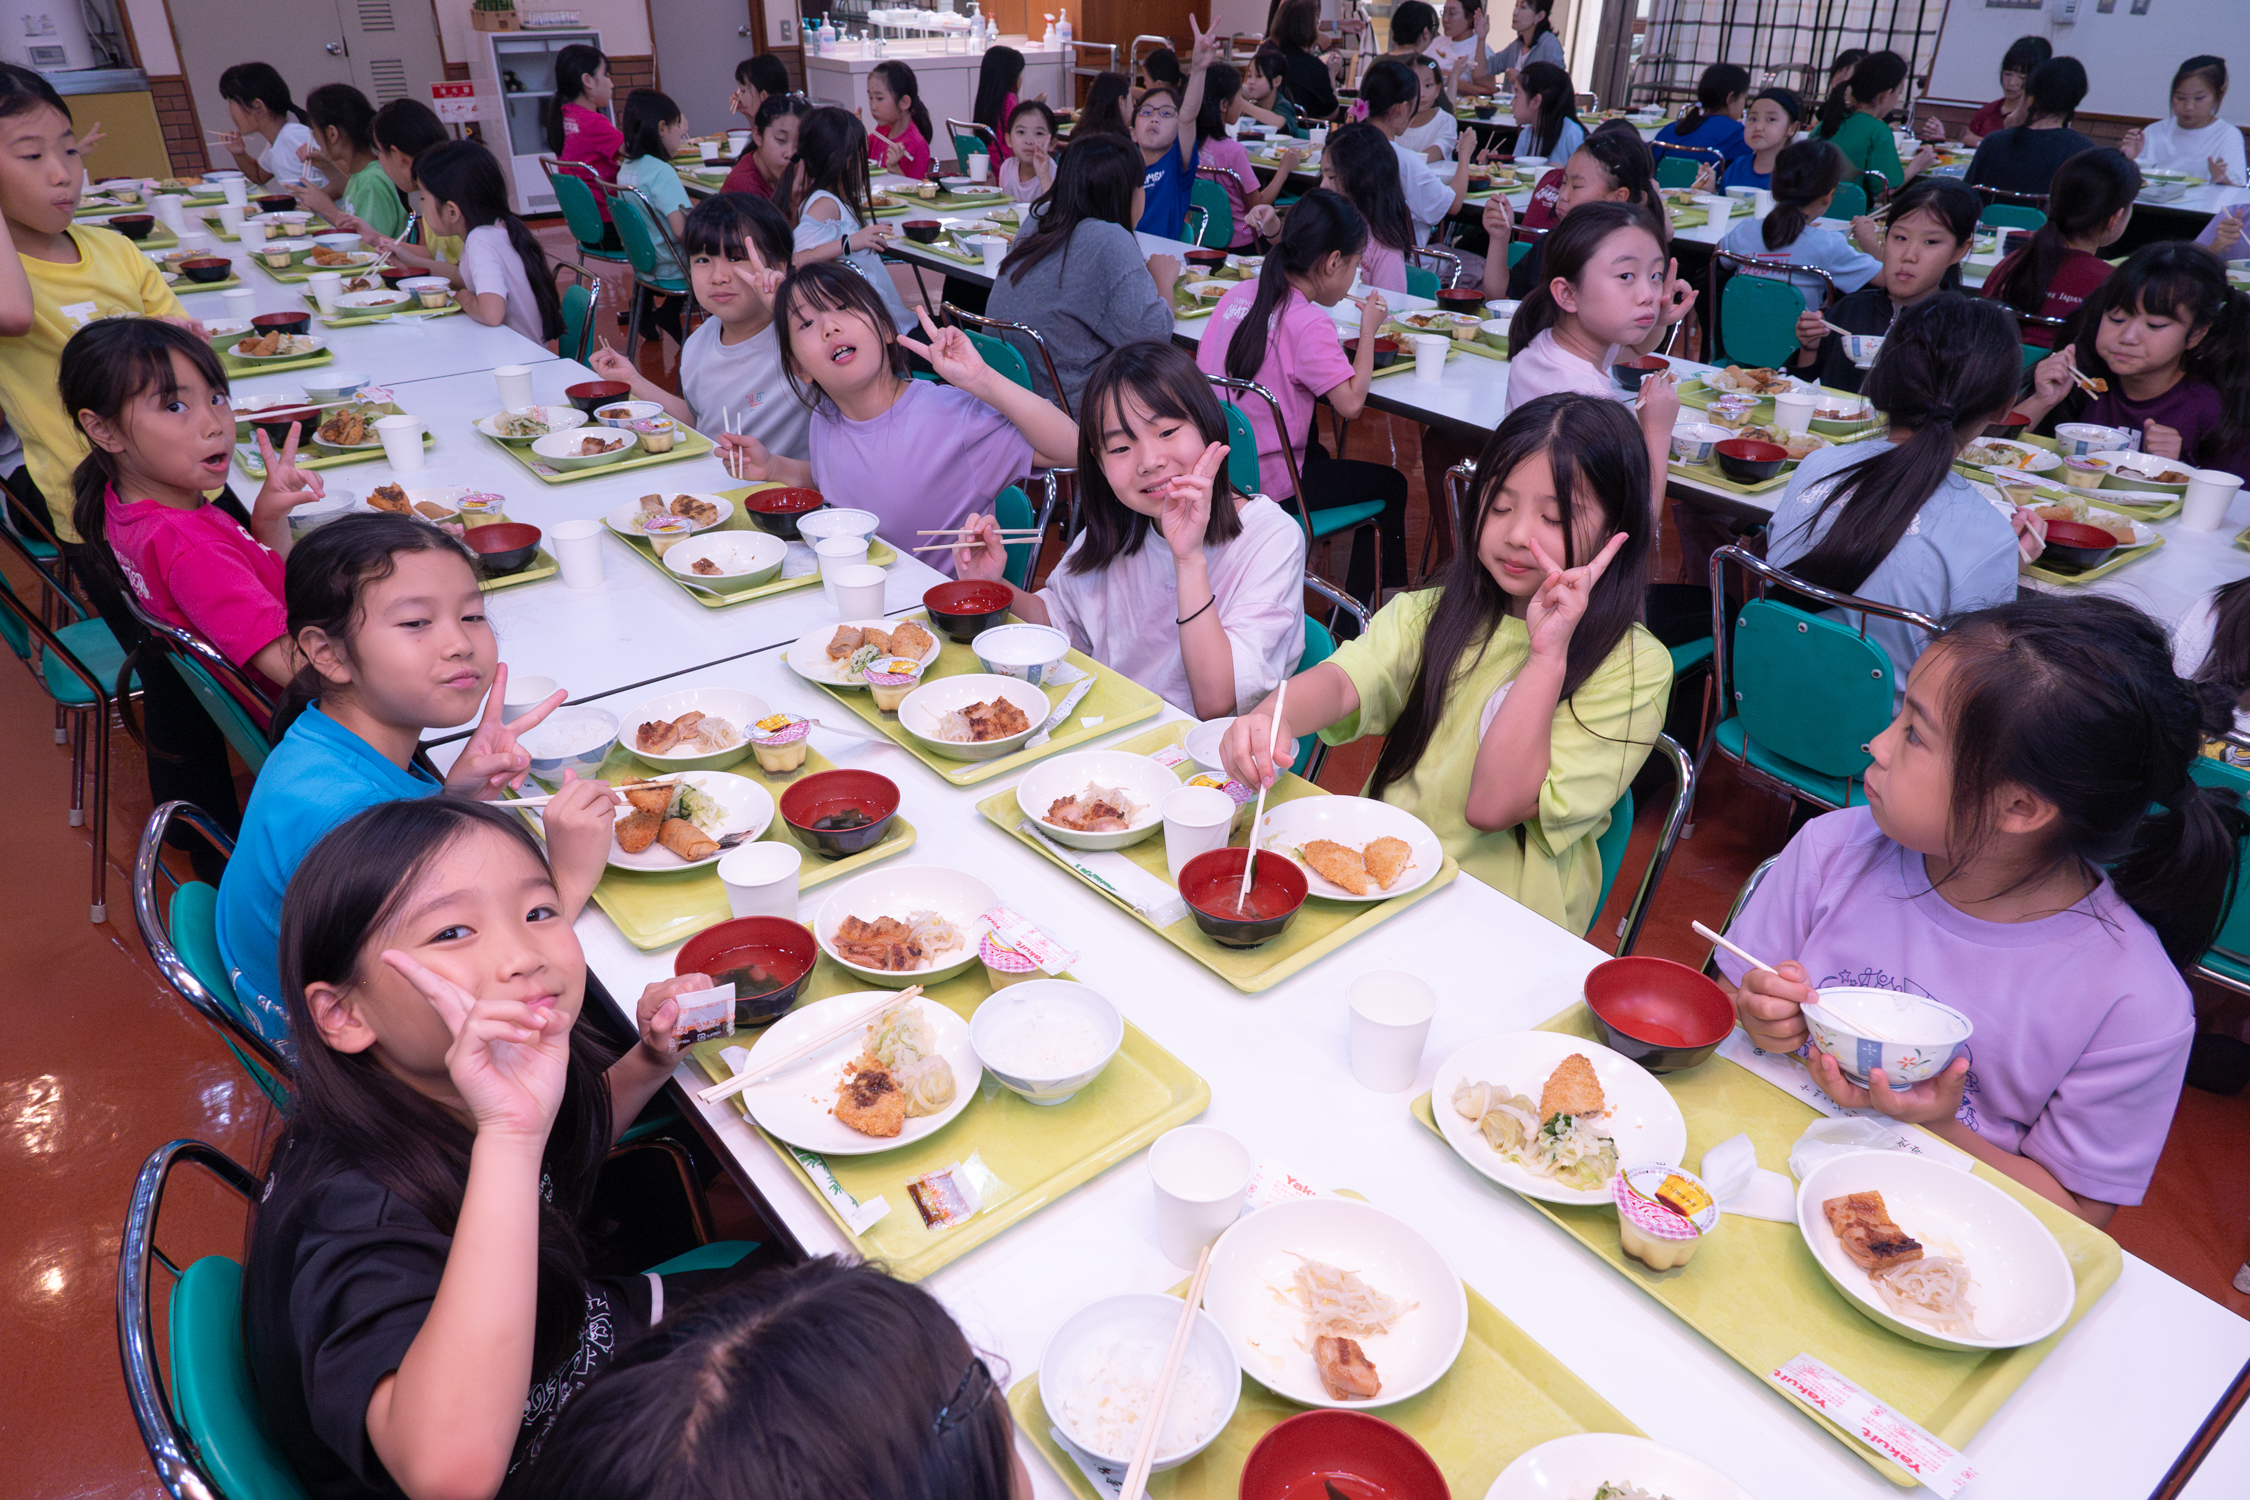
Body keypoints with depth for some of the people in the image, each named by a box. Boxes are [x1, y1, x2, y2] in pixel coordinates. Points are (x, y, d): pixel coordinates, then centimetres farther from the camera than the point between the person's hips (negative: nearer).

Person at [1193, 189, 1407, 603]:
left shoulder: (1238, 294, 3)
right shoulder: (1308, 324, -19)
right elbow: (1351, 403, -23)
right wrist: (1368, 329, -9)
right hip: (1265, 486, -8)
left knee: (1316, 450, 37)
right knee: (1390, 485, 12)